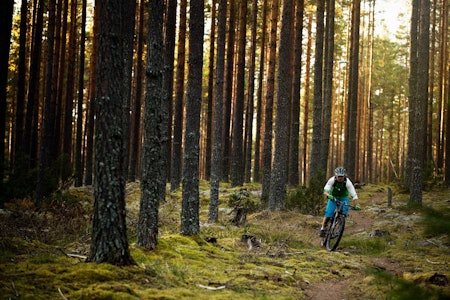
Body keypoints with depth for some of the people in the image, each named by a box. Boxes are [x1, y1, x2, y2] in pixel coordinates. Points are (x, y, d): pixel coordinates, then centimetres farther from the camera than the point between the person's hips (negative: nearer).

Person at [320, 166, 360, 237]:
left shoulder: (347, 182, -29)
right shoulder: (332, 180, -27)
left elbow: (354, 195, -33)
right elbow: (325, 191, -34)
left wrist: (357, 205, -47)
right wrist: (328, 195, -57)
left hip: (343, 198, 0)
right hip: (333, 197, 0)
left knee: (344, 213, -23)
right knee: (328, 214, -15)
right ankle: (323, 229, 5)